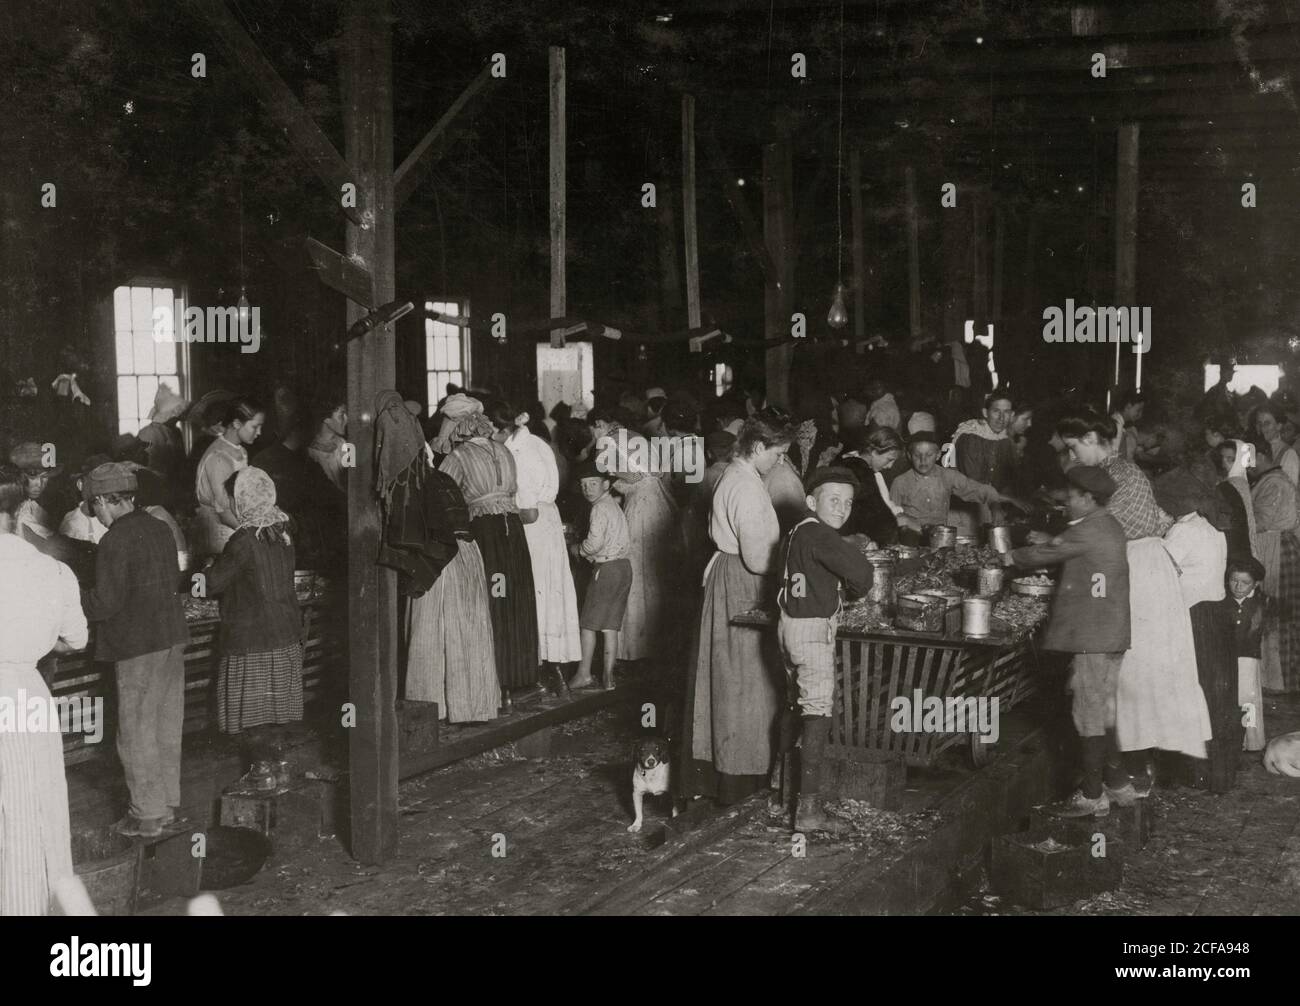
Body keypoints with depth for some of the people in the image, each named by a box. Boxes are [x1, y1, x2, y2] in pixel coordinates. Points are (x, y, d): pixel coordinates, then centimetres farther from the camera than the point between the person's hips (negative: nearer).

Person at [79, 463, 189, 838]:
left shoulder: (115, 541, -16)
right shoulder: (160, 529, 8)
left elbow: (106, 603, -18)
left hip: (139, 648, -8)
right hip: (172, 637, 8)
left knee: (137, 732, 3)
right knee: (166, 726, 16)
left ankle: (148, 814, 10)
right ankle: (167, 802, 27)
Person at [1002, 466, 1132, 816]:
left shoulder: (1089, 529, -14)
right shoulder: (1109, 526, 15)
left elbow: (1045, 554, -8)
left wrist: (1011, 557, 8)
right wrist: (1050, 541, 15)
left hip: (1092, 636, -10)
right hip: (1111, 634, 10)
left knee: (1089, 712, -5)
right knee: (1104, 710, 16)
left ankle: (1092, 796, -1)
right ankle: (1116, 782, 22)